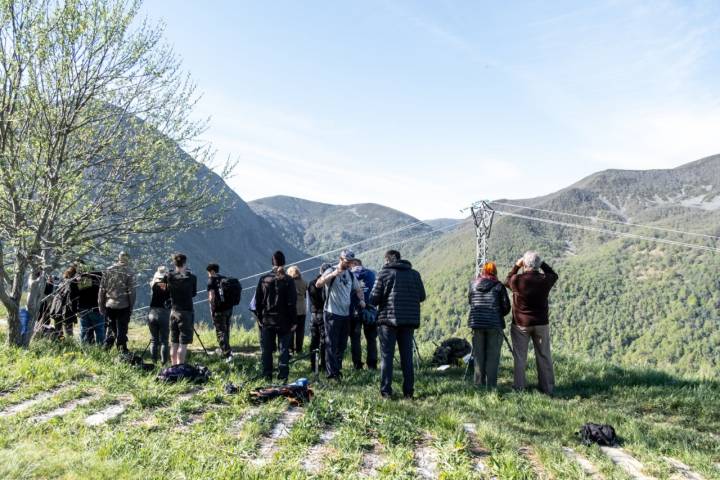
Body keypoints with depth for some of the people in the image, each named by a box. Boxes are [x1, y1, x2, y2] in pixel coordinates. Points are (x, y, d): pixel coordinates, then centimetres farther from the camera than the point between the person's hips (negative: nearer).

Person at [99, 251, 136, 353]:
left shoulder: (108, 271, 3)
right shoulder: (129, 273, -7)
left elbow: (102, 290, 4)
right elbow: (131, 292, -8)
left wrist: (101, 305, 10)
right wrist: (131, 307, -1)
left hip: (109, 305, 3)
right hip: (123, 306, -3)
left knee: (111, 327, 18)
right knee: (122, 329, 5)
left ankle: (107, 347, 18)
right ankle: (122, 349, 7)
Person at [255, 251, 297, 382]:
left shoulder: (263, 279, 0)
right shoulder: (288, 280, -7)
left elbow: (258, 301, 4)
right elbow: (292, 303, -8)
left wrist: (260, 318, 12)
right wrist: (293, 321, -2)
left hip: (267, 321, 2)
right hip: (284, 321, -2)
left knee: (267, 350, 10)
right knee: (284, 349, 5)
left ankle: (267, 376, 13)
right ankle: (283, 377, 4)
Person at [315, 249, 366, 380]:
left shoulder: (351, 274, 12)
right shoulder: (331, 271, -7)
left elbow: (358, 289, 23)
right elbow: (318, 284, -22)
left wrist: (361, 299, 3)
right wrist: (332, 275, -35)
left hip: (346, 314, 7)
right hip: (332, 314, -7)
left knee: (342, 344, 13)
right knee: (331, 344, -5)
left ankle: (338, 369, 26)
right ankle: (332, 373, -2)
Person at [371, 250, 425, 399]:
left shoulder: (384, 273, -5)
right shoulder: (414, 274, 8)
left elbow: (374, 299, -6)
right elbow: (422, 297, 11)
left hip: (389, 319, -4)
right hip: (410, 320, 4)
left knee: (387, 356, 2)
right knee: (407, 356, 10)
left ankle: (386, 391, 0)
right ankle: (409, 391, 11)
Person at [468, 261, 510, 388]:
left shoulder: (473, 285, 7)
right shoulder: (499, 286, -2)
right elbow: (506, 306, -1)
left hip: (476, 323, 3)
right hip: (494, 324, -3)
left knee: (478, 355, 10)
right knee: (493, 355, 2)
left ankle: (479, 383, 14)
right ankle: (491, 384, 3)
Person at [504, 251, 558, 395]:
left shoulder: (517, 280, -16)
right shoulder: (545, 280, -9)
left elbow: (507, 281, 7)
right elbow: (554, 275, 14)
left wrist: (516, 266, 12)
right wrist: (541, 263, 12)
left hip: (521, 324, -2)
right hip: (541, 323, 2)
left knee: (520, 357, 7)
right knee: (544, 356, 11)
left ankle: (519, 387, 9)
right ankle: (548, 387, 17)